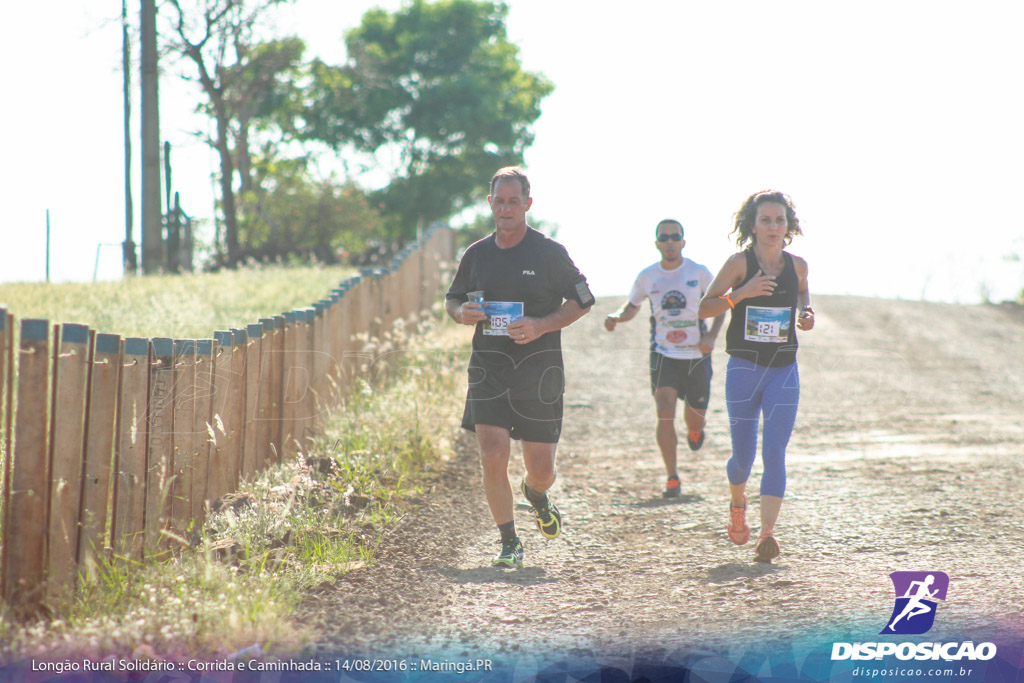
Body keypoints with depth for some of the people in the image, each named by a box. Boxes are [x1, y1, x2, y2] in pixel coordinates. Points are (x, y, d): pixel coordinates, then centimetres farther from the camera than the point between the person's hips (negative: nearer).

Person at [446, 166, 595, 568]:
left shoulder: (549, 253, -3)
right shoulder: (476, 254, 6)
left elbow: (582, 301, 0)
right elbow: (452, 299, 19)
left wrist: (541, 326, -15)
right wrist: (461, 314, -6)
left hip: (538, 373, -2)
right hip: (488, 370, 2)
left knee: (540, 468, 4)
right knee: (492, 459, -11)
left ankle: (536, 494, 41)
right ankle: (509, 543, 4)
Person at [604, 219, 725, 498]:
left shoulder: (699, 273, -5)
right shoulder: (647, 276, -1)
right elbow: (632, 306, 14)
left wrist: (712, 335, -9)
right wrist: (616, 317, -8)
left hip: (697, 354, 0)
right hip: (663, 354, 0)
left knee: (695, 419, 10)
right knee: (664, 412, -17)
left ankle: (694, 430, 51)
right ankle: (672, 477, -7)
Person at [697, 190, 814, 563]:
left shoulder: (797, 266, 3)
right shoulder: (740, 263, -7)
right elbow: (703, 308, -6)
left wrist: (807, 314, 3)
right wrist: (740, 294, -21)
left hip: (784, 372, 1)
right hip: (744, 368, -1)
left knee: (775, 451, -12)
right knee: (743, 455, 6)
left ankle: (767, 532, -16)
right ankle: (738, 505, 39)